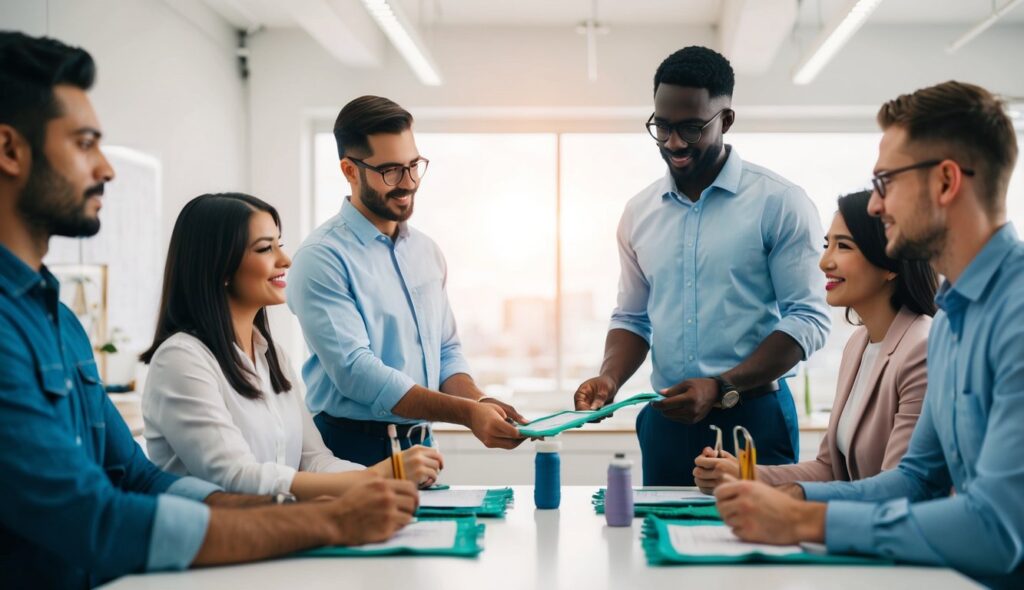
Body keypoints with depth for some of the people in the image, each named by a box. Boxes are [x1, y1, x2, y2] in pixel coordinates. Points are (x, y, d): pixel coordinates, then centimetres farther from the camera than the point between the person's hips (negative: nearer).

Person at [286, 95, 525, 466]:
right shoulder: (323, 257, -12)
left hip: (419, 446, 6)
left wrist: (479, 401, -7)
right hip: (352, 451, -5)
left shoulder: (426, 251, 11)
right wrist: (466, 413, -23)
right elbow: (355, 371, -19)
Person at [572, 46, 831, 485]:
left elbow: (808, 319, -9)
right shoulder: (639, 212, 9)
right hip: (666, 422, 4)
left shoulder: (779, 203, -5)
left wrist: (721, 389, -18)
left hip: (752, 419, -4)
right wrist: (609, 379, -5)